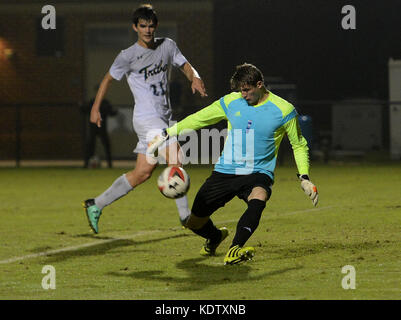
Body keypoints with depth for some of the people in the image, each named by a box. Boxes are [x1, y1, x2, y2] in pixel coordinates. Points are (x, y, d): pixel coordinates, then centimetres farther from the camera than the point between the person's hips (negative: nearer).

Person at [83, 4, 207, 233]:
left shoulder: (167, 46, 9)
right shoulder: (128, 56, -4)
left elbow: (186, 66, 14)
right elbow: (109, 79, 6)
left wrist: (195, 78, -9)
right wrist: (96, 108, 7)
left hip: (164, 119, 7)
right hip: (146, 118, -7)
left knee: (142, 173, 5)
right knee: (175, 156, -23)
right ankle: (185, 214, -22)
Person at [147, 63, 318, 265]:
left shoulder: (283, 110, -5)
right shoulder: (230, 102, 1)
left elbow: (299, 145, 7)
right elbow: (198, 119, 13)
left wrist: (304, 178, -2)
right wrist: (166, 135, 8)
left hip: (258, 173, -3)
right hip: (225, 171, 3)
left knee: (258, 198, -40)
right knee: (194, 222, 0)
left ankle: (234, 250, -52)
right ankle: (215, 237, 36)